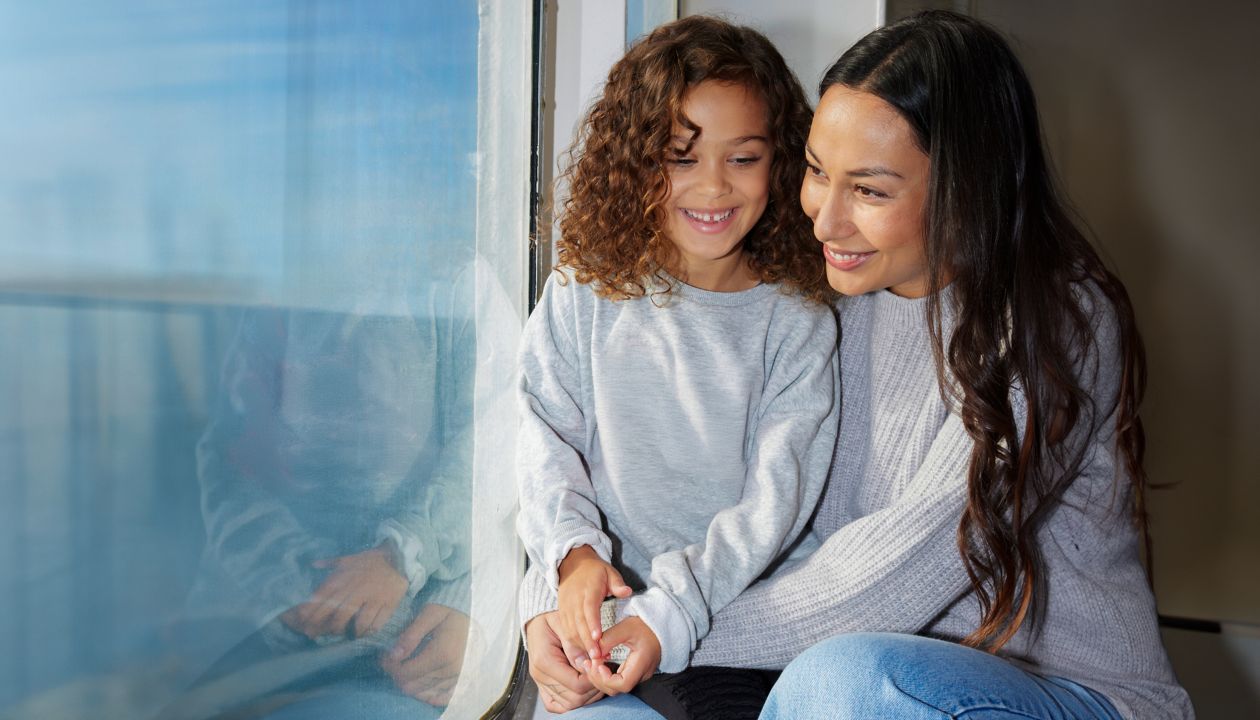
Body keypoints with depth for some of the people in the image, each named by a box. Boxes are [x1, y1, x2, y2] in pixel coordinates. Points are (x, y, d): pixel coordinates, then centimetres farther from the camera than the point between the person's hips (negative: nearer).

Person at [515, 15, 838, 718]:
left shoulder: (797, 322, -4)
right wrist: (574, 552, -15)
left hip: (741, 603, 1)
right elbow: (548, 437, 3)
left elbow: (773, 502, -9)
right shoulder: (585, 293, 1)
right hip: (597, 590, 0)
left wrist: (669, 613, -20)